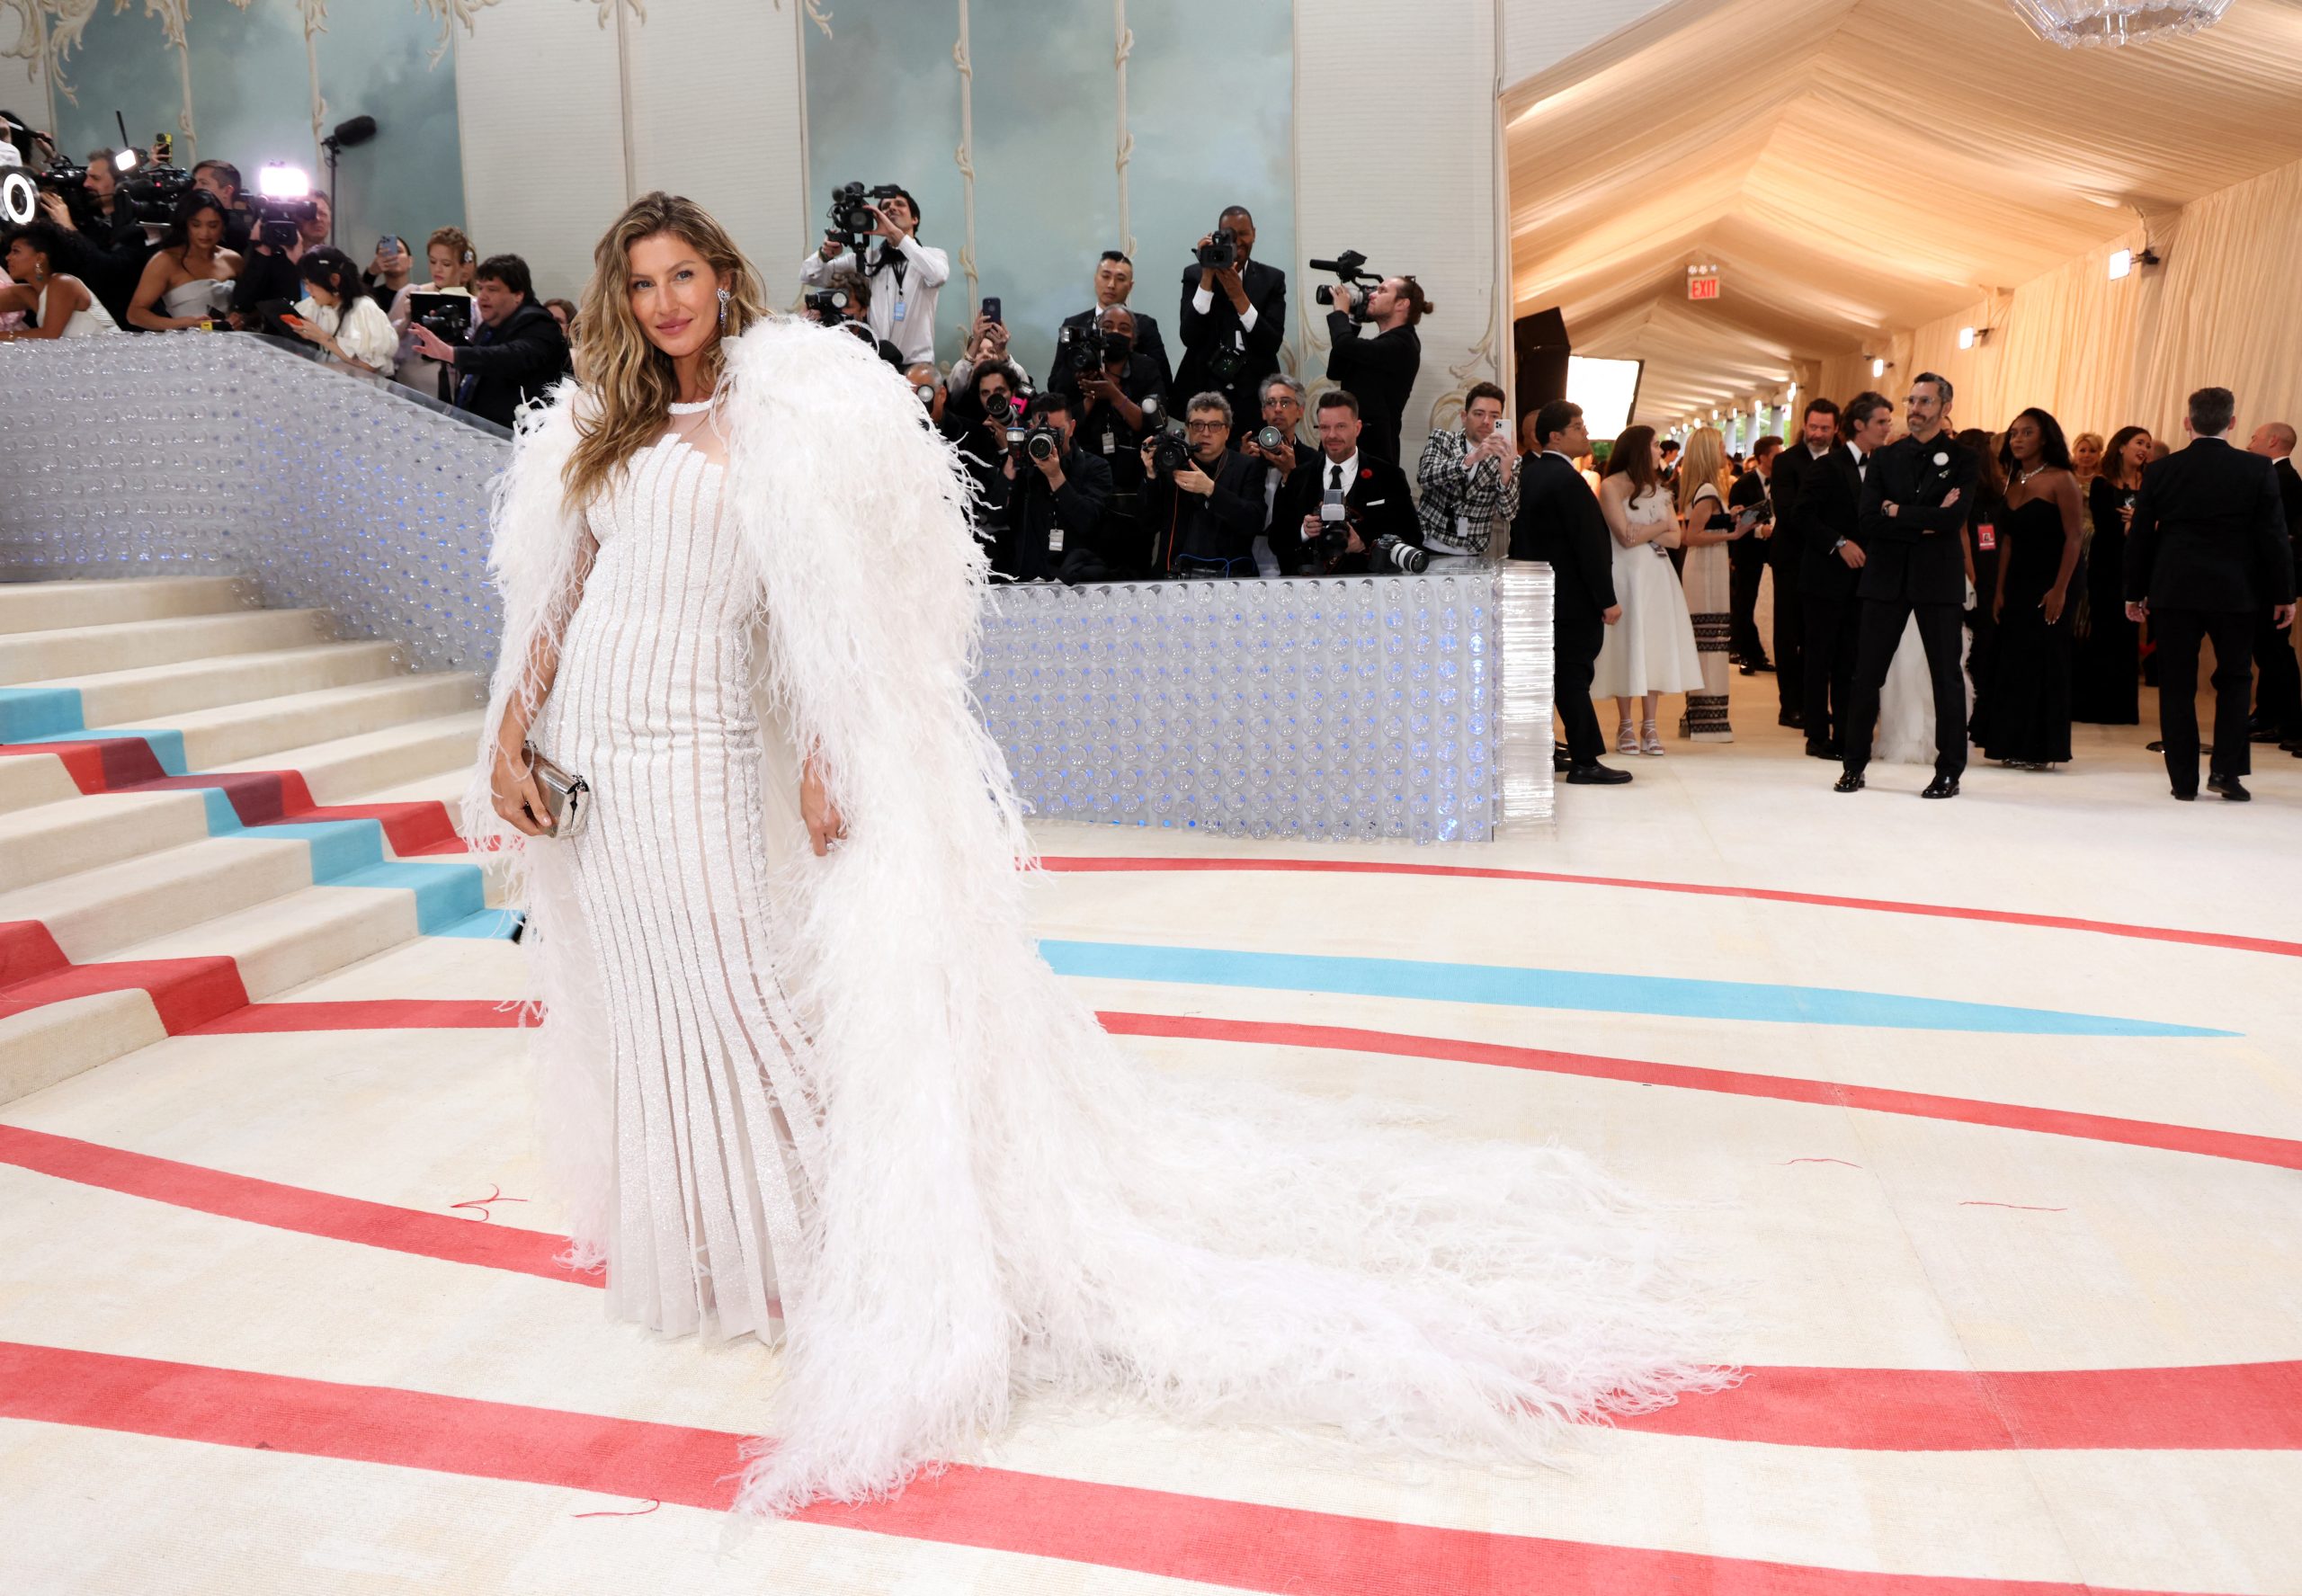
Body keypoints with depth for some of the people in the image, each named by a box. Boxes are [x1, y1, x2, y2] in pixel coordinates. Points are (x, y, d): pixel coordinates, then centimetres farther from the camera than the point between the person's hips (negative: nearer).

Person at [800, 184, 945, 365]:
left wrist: (896, 234, -23)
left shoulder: (932, 255, 2)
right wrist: (826, 255, -12)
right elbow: (808, 276, 10)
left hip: (916, 364, -2)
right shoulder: (867, 259, 10)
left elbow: (938, 275, -23)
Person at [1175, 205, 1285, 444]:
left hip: (1255, 395, 1)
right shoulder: (1195, 275, 4)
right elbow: (1189, 338, -9)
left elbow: (1273, 343, -5)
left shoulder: (1272, 279, 6)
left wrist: (1239, 296, -15)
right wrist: (1207, 277, -13)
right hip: (1204, 390, -1)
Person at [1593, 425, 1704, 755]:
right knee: (1627, 645, -2)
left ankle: (1649, 726, 4)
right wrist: (1660, 526, 1)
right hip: (1626, 575, -5)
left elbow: (1675, 537, 7)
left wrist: (1643, 534, -8)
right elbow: (1626, 537, -13)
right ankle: (1625, 726, 5)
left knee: (1655, 645, 1)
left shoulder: (1658, 488, 14)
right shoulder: (1611, 487, -5)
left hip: (1657, 575, 5)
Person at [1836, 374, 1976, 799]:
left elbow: (1954, 517, -15)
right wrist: (1925, 522, -13)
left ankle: (1949, 772, 12)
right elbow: (1869, 520, -5)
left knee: (1947, 676, 4)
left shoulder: (1961, 459, 1)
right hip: (1887, 577, 2)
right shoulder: (1885, 458, 7)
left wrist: (1899, 513, -11)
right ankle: (1855, 765, 12)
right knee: (1867, 674, 3)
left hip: (1938, 579, -2)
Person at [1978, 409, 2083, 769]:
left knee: (2043, 660, -4)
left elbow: (2074, 537, -12)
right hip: (2016, 583, 7)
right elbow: (2008, 539, 12)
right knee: (2013, 661, 6)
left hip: (2048, 584, -7)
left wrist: (2060, 589, -18)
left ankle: (2041, 749, 2)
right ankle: (2015, 745, 12)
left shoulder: (2060, 479, -8)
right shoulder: (2014, 482, 12)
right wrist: (1999, 589, 6)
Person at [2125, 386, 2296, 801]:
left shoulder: (2160, 471, -2)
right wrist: (2284, 594, 6)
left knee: (2177, 686, 5)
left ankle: (2184, 779, 6)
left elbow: (2139, 537, 2)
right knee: (2234, 680, 13)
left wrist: (2134, 592, 11)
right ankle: (2226, 770, 4)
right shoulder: (2258, 470, -4)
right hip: (2235, 592, 0)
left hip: (2173, 592, 0)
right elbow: (2274, 535, -2)